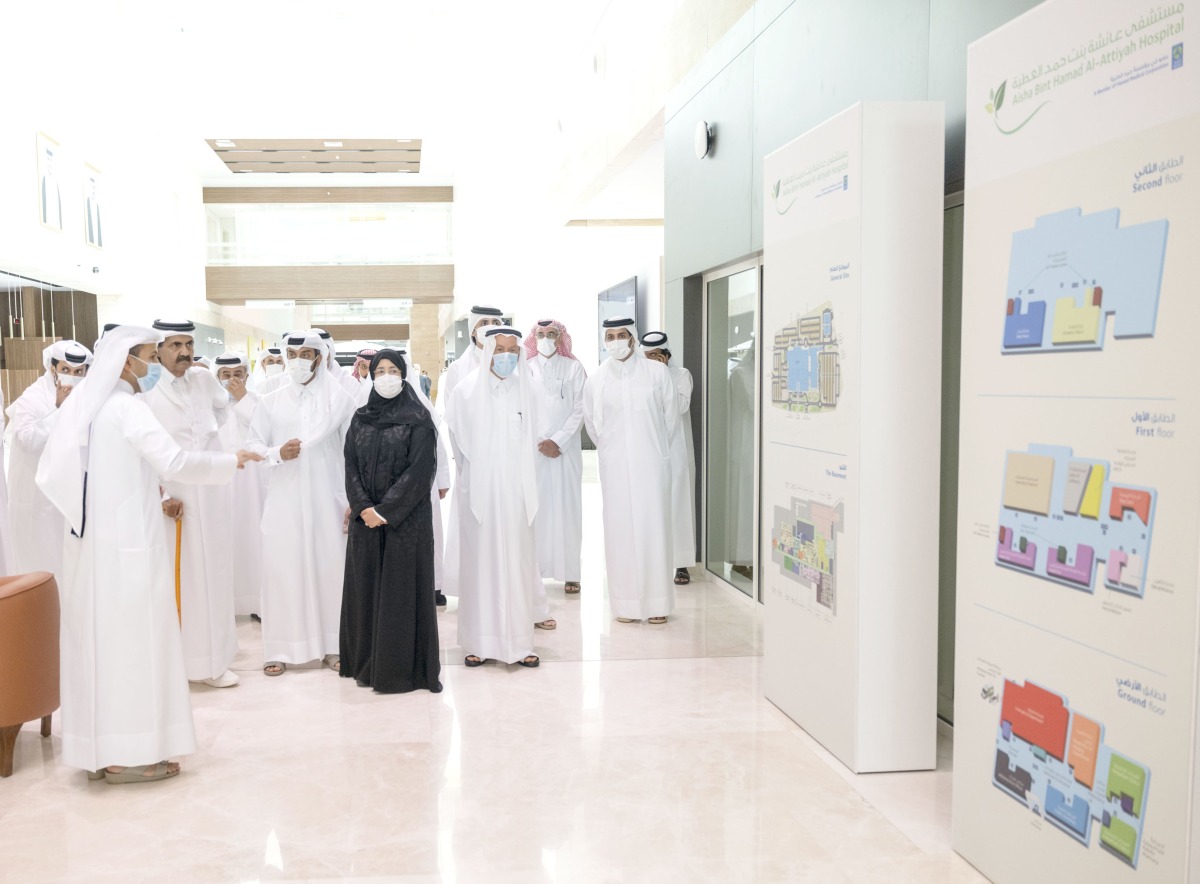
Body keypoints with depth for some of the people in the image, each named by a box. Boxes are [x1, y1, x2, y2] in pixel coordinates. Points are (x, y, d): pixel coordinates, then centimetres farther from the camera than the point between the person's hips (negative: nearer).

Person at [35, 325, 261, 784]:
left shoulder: (82, 403, 11)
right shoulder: (126, 407, -15)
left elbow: (51, 473, 14)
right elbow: (173, 460, -26)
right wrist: (231, 461, -13)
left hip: (90, 537, 9)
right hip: (125, 540, -9)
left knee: (95, 634, 13)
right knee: (129, 636, -1)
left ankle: (96, 746, 21)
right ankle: (126, 753, 4)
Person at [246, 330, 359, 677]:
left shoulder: (340, 398, 1)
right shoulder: (271, 401, 7)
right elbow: (252, 444, 9)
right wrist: (277, 453, -12)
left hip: (326, 500, -1)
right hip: (283, 501, 1)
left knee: (330, 569, 2)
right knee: (281, 569, 0)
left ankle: (332, 645, 14)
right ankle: (280, 649, 10)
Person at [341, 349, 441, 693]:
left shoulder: (418, 418, -4)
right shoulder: (360, 418, 10)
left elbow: (421, 468, -11)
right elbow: (351, 466, 6)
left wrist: (387, 510, -15)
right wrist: (363, 507, -9)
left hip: (406, 518, -4)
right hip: (366, 519, 4)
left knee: (402, 589, -2)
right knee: (366, 588, 7)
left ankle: (403, 668, 5)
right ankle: (368, 664, 17)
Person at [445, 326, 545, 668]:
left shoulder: (529, 392, 4)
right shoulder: (467, 390, -1)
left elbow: (535, 439, 11)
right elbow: (456, 436, 6)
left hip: (516, 492, 2)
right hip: (479, 489, -1)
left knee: (517, 562, 2)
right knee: (480, 560, 0)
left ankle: (518, 641, 9)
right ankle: (480, 642, 8)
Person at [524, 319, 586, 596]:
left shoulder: (573, 368, 6)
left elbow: (580, 409, 1)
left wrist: (559, 440, -8)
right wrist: (539, 443, -4)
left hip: (566, 447, 0)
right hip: (532, 447, 1)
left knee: (567, 506, -2)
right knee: (534, 507, -3)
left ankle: (570, 572, 1)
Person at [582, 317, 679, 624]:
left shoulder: (657, 372, -3)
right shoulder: (596, 379, 2)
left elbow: (671, 416, 6)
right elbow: (591, 424, 15)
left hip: (651, 463, -1)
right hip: (615, 467, 1)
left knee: (653, 526, 0)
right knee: (620, 529, 2)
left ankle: (657, 603, 9)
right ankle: (625, 604, 9)